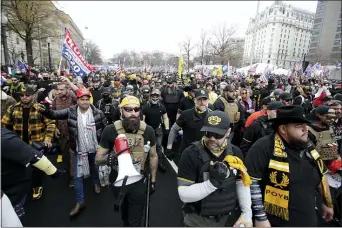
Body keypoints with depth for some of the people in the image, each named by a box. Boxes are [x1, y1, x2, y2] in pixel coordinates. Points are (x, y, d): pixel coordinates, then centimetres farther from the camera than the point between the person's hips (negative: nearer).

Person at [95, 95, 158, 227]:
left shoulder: (148, 130, -14)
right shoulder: (110, 130, -18)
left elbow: (153, 156, 1)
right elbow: (98, 159, -10)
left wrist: (153, 179, 5)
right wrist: (109, 158, -33)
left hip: (138, 183, -1)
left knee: (135, 222, 10)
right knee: (124, 216, 29)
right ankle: (126, 223, 61)